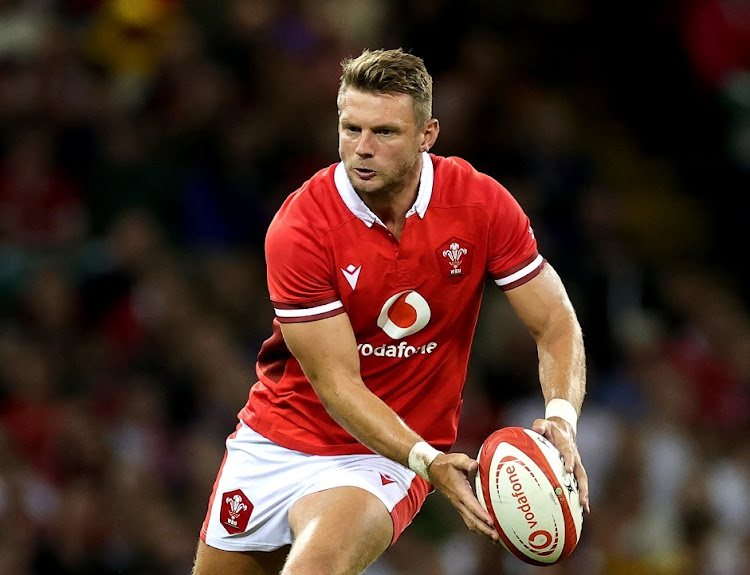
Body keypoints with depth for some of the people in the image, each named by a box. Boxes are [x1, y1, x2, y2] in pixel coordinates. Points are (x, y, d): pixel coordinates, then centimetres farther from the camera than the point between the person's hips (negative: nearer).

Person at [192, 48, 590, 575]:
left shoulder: (482, 205, -13)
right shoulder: (299, 228, -19)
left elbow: (557, 325, -7)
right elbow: (337, 384, -20)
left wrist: (561, 417, -28)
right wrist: (427, 461, -34)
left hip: (385, 460, -2)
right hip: (278, 438, 2)